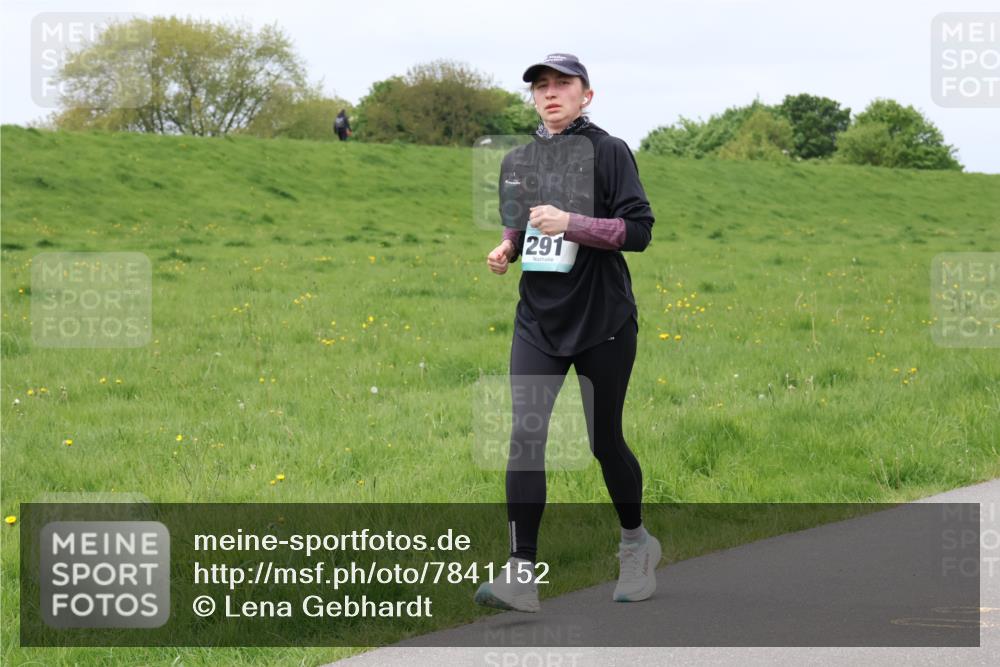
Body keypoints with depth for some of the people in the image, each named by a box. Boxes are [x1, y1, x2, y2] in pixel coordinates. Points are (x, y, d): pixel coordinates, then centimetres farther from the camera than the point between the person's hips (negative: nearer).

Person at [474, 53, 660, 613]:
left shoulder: (608, 152, -6)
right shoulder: (518, 160, 11)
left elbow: (639, 230, -12)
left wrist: (571, 224, -23)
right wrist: (507, 248, 2)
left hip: (603, 319, -4)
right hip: (539, 317, 4)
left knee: (605, 440, 5)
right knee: (526, 434, -12)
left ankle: (636, 542, 32)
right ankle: (521, 575, -16)